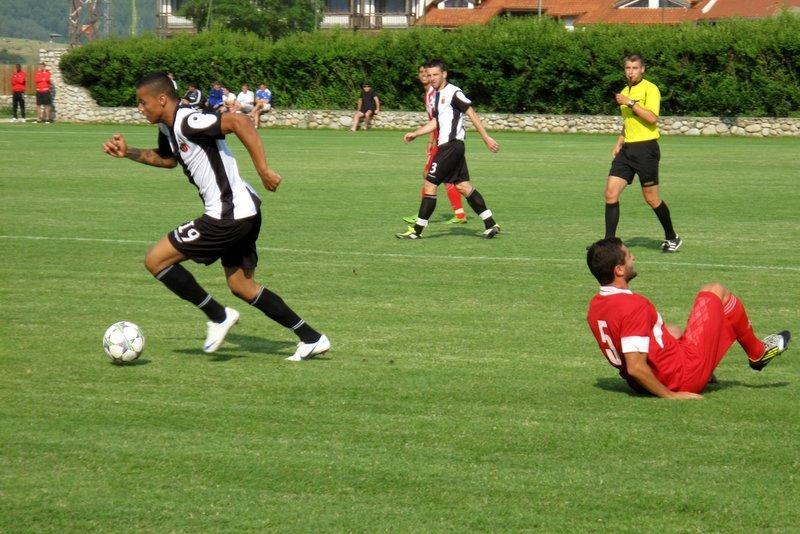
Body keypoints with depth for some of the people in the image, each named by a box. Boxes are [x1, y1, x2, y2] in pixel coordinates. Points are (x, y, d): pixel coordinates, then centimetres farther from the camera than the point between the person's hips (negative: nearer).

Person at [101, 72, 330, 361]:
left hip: (228, 216, -11)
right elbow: (167, 159, 34)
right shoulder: (167, 128, 12)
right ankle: (312, 339, 20)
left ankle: (218, 316, 2)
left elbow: (239, 122, -29)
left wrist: (263, 170, -30)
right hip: (243, 213, 11)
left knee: (155, 260, -5)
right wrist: (128, 152, 22)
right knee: (242, 287, 19)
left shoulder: (188, 122, -19)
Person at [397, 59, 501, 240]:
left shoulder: (453, 93, -12)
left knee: (430, 184, -7)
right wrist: (415, 134, 18)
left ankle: (417, 230, -3)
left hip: (451, 145, -9)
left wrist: (486, 138, -12)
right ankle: (491, 224, 10)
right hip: (445, 145, 9)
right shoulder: (437, 95, 16)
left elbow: (472, 115, -12)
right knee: (463, 186, 9)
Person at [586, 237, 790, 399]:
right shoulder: (634, 306, -29)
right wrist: (670, 395, -22)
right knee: (716, 292, 7)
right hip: (684, 376, -8)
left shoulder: (595, 306, -2)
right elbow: (635, 367, -33)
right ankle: (758, 353, 27)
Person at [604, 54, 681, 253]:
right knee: (611, 192, -5)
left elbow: (652, 118, -21)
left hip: (645, 148, -7)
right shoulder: (625, 92, 18)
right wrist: (618, 144, 19)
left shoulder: (650, 89, -8)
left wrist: (630, 103, -22)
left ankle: (672, 238, 19)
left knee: (651, 197, 1)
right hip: (627, 149, 7)